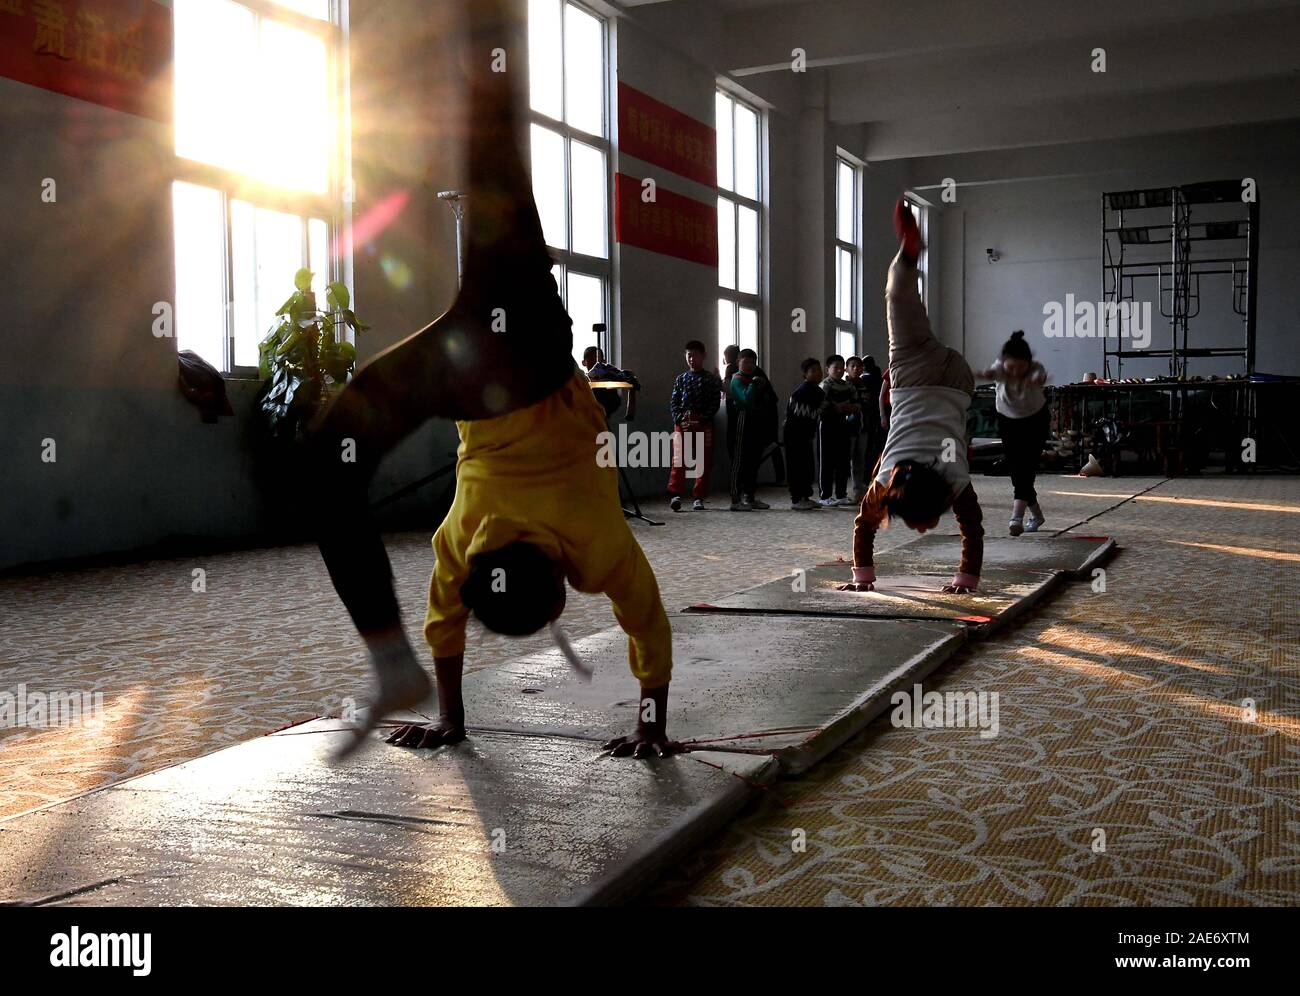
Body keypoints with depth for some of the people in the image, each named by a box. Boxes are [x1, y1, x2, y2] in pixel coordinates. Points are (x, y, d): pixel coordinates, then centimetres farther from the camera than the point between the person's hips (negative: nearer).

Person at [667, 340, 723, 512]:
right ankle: (675, 494, -14)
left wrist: (702, 418, -12)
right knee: (678, 459, -10)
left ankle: (699, 497, 6)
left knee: (703, 461, 1)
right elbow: (673, 402, 10)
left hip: (704, 425, -1)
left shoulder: (711, 379, 7)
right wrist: (679, 418, -8)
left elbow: (715, 403, 0)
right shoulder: (681, 378, 13)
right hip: (682, 424, 1)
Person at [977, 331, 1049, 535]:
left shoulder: (1036, 368, -28)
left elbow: (1040, 376, -53)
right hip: (1008, 420, 2)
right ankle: (1036, 515, 22)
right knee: (1015, 467, 1)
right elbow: (991, 372, -49)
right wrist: (985, 374, -75)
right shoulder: (1001, 367, -24)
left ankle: (1017, 517, -28)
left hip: (1036, 420, -2)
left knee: (1026, 467, -19)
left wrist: (1036, 380, -80)